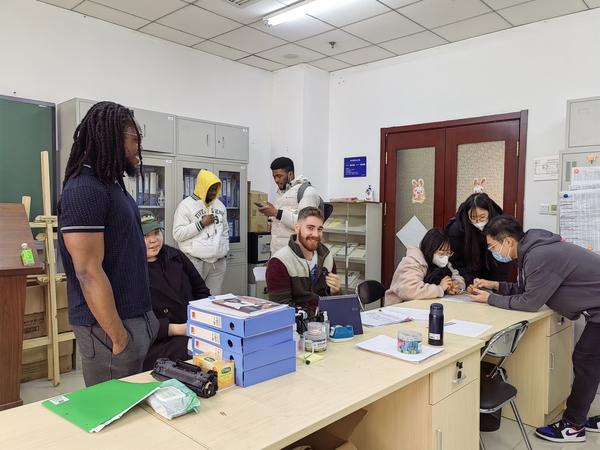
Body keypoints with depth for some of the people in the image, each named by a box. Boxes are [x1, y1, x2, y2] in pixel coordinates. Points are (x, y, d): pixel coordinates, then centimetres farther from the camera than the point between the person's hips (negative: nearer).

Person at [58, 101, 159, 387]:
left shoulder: (111, 184, 11)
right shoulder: (84, 190, -18)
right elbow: (89, 273, -22)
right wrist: (118, 337, -18)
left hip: (136, 317, 9)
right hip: (109, 327, -8)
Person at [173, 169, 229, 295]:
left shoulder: (220, 205, 15)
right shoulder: (186, 205, -5)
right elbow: (177, 234, -12)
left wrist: (225, 250, 16)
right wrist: (201, 223, -14)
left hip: (219, 262, 5)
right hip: (195, 262, -5)